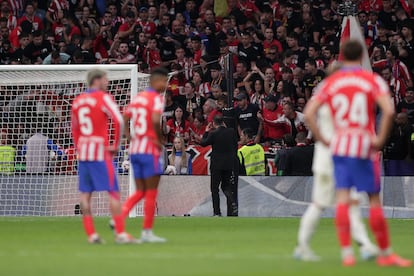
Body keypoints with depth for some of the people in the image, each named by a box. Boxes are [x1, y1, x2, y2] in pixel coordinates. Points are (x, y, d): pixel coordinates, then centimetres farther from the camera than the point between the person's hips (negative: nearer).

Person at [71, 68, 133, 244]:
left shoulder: (78, 101, 13)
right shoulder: (103, 98, -8)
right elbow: (118, 121, -18)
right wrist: (116, 145, -9)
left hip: (83, 151, 7)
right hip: (101, 151, -6)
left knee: (85, 193, 6)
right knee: (113, 192, -4)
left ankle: (91, 234, 5)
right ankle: (120, 233, -8)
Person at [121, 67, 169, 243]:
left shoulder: (138, 97, 14)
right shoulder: (157, 99, -9)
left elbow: (124, 120, 13)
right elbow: (155, 120, -26)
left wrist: (131, 138, 11)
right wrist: (159, 139, -13)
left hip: (135, 149, 7)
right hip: (150, 151, -7)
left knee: (140, 192, 13)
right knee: (151, 193, 1)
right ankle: (147, 232, 3)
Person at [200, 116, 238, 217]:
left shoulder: (213, 133, -14)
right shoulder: (232, 132, -1)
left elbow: (203, 143, -3)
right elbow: (235, 146, 8)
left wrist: (206, 132, 8)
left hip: (217, 164, -4)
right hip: (229, 164, 4)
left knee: (214, 188, 6)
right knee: (226, 186, 15)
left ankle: (217, 212, 2)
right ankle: (232, 202, -13)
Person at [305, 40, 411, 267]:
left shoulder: (330, 82, 6)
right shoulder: (373, 81, -3)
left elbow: (309, 113, -2)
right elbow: (388, 110, -18)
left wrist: (322, 139, 3)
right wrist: (381, 139, -10)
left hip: (339, 145, 3)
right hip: (365, 147, -3)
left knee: (342, 197, 1)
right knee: (374, 199, 5)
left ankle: (346, 252, -7)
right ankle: (385, 254, 12)